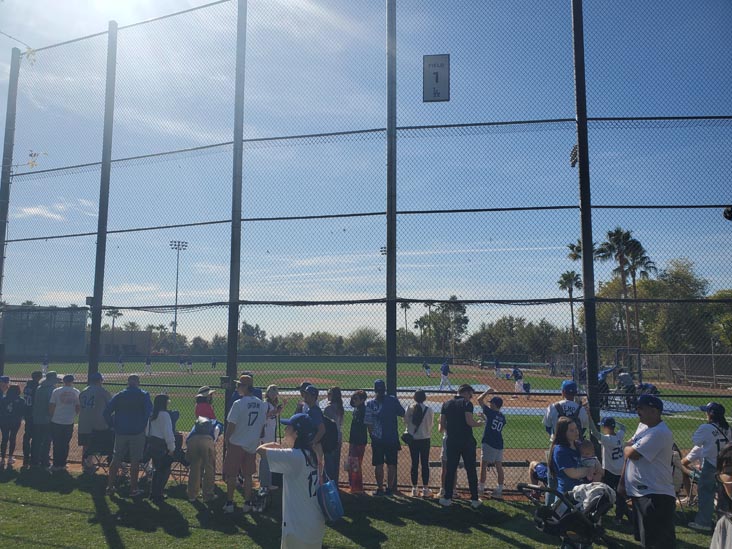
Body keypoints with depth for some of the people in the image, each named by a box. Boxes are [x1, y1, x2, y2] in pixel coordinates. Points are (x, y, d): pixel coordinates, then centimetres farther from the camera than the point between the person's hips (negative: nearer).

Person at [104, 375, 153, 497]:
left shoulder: (119, 395, 5)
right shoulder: (143, 395, -4)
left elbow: (106, 412, 1)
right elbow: (149, 412, -13)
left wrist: (113, 426, 7)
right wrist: (144, 426, -1)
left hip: (120, 432, 3)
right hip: (137, 432, -3)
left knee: (116, 459, 14)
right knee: (135, 461, 4)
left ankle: (110, 487, 19)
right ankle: (133, 489, 9)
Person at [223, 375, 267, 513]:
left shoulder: (238, 404, -17)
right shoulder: (262, 405, 0)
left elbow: (231, 425, -15)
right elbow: (262, 425, 7)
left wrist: (226, 439, 1)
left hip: (236, 444, -5)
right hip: (252, 445, 5)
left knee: (231, 475, 9)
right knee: (248, 475, 14)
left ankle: (229, 503, 14)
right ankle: (247, 504, 18)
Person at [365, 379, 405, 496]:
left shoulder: (370, 403, -7)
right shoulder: (392, 400, -5)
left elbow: (368, 423, -6)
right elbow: (402, 414, 3)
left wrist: (372, 435, 8)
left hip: (377, 439, -1)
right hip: (392, 438, 1)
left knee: (378, 465, 8)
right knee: (391, 464, 11)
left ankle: (380, 489, 12)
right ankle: (390, 488, 17)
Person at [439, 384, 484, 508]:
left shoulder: (446, 404, 8)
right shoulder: (466, 403, -6)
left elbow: (442, 424, 5)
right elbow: (469, 421, -17)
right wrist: (478, 424, 3)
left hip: (451, 441, 4)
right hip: (467, 441, -4)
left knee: (450, 470, 10)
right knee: (471, 470, 5)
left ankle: (447, 498, 12)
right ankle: (474, 500, 10)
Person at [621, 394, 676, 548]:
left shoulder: (660, 433, -20)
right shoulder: (642, 426, 11)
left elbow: (632, 454, -23)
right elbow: (629, 457, 17)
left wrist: (627, 447, 0)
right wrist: (623, 482, 17)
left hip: (656, 496, -10)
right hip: (639, 492, 10)